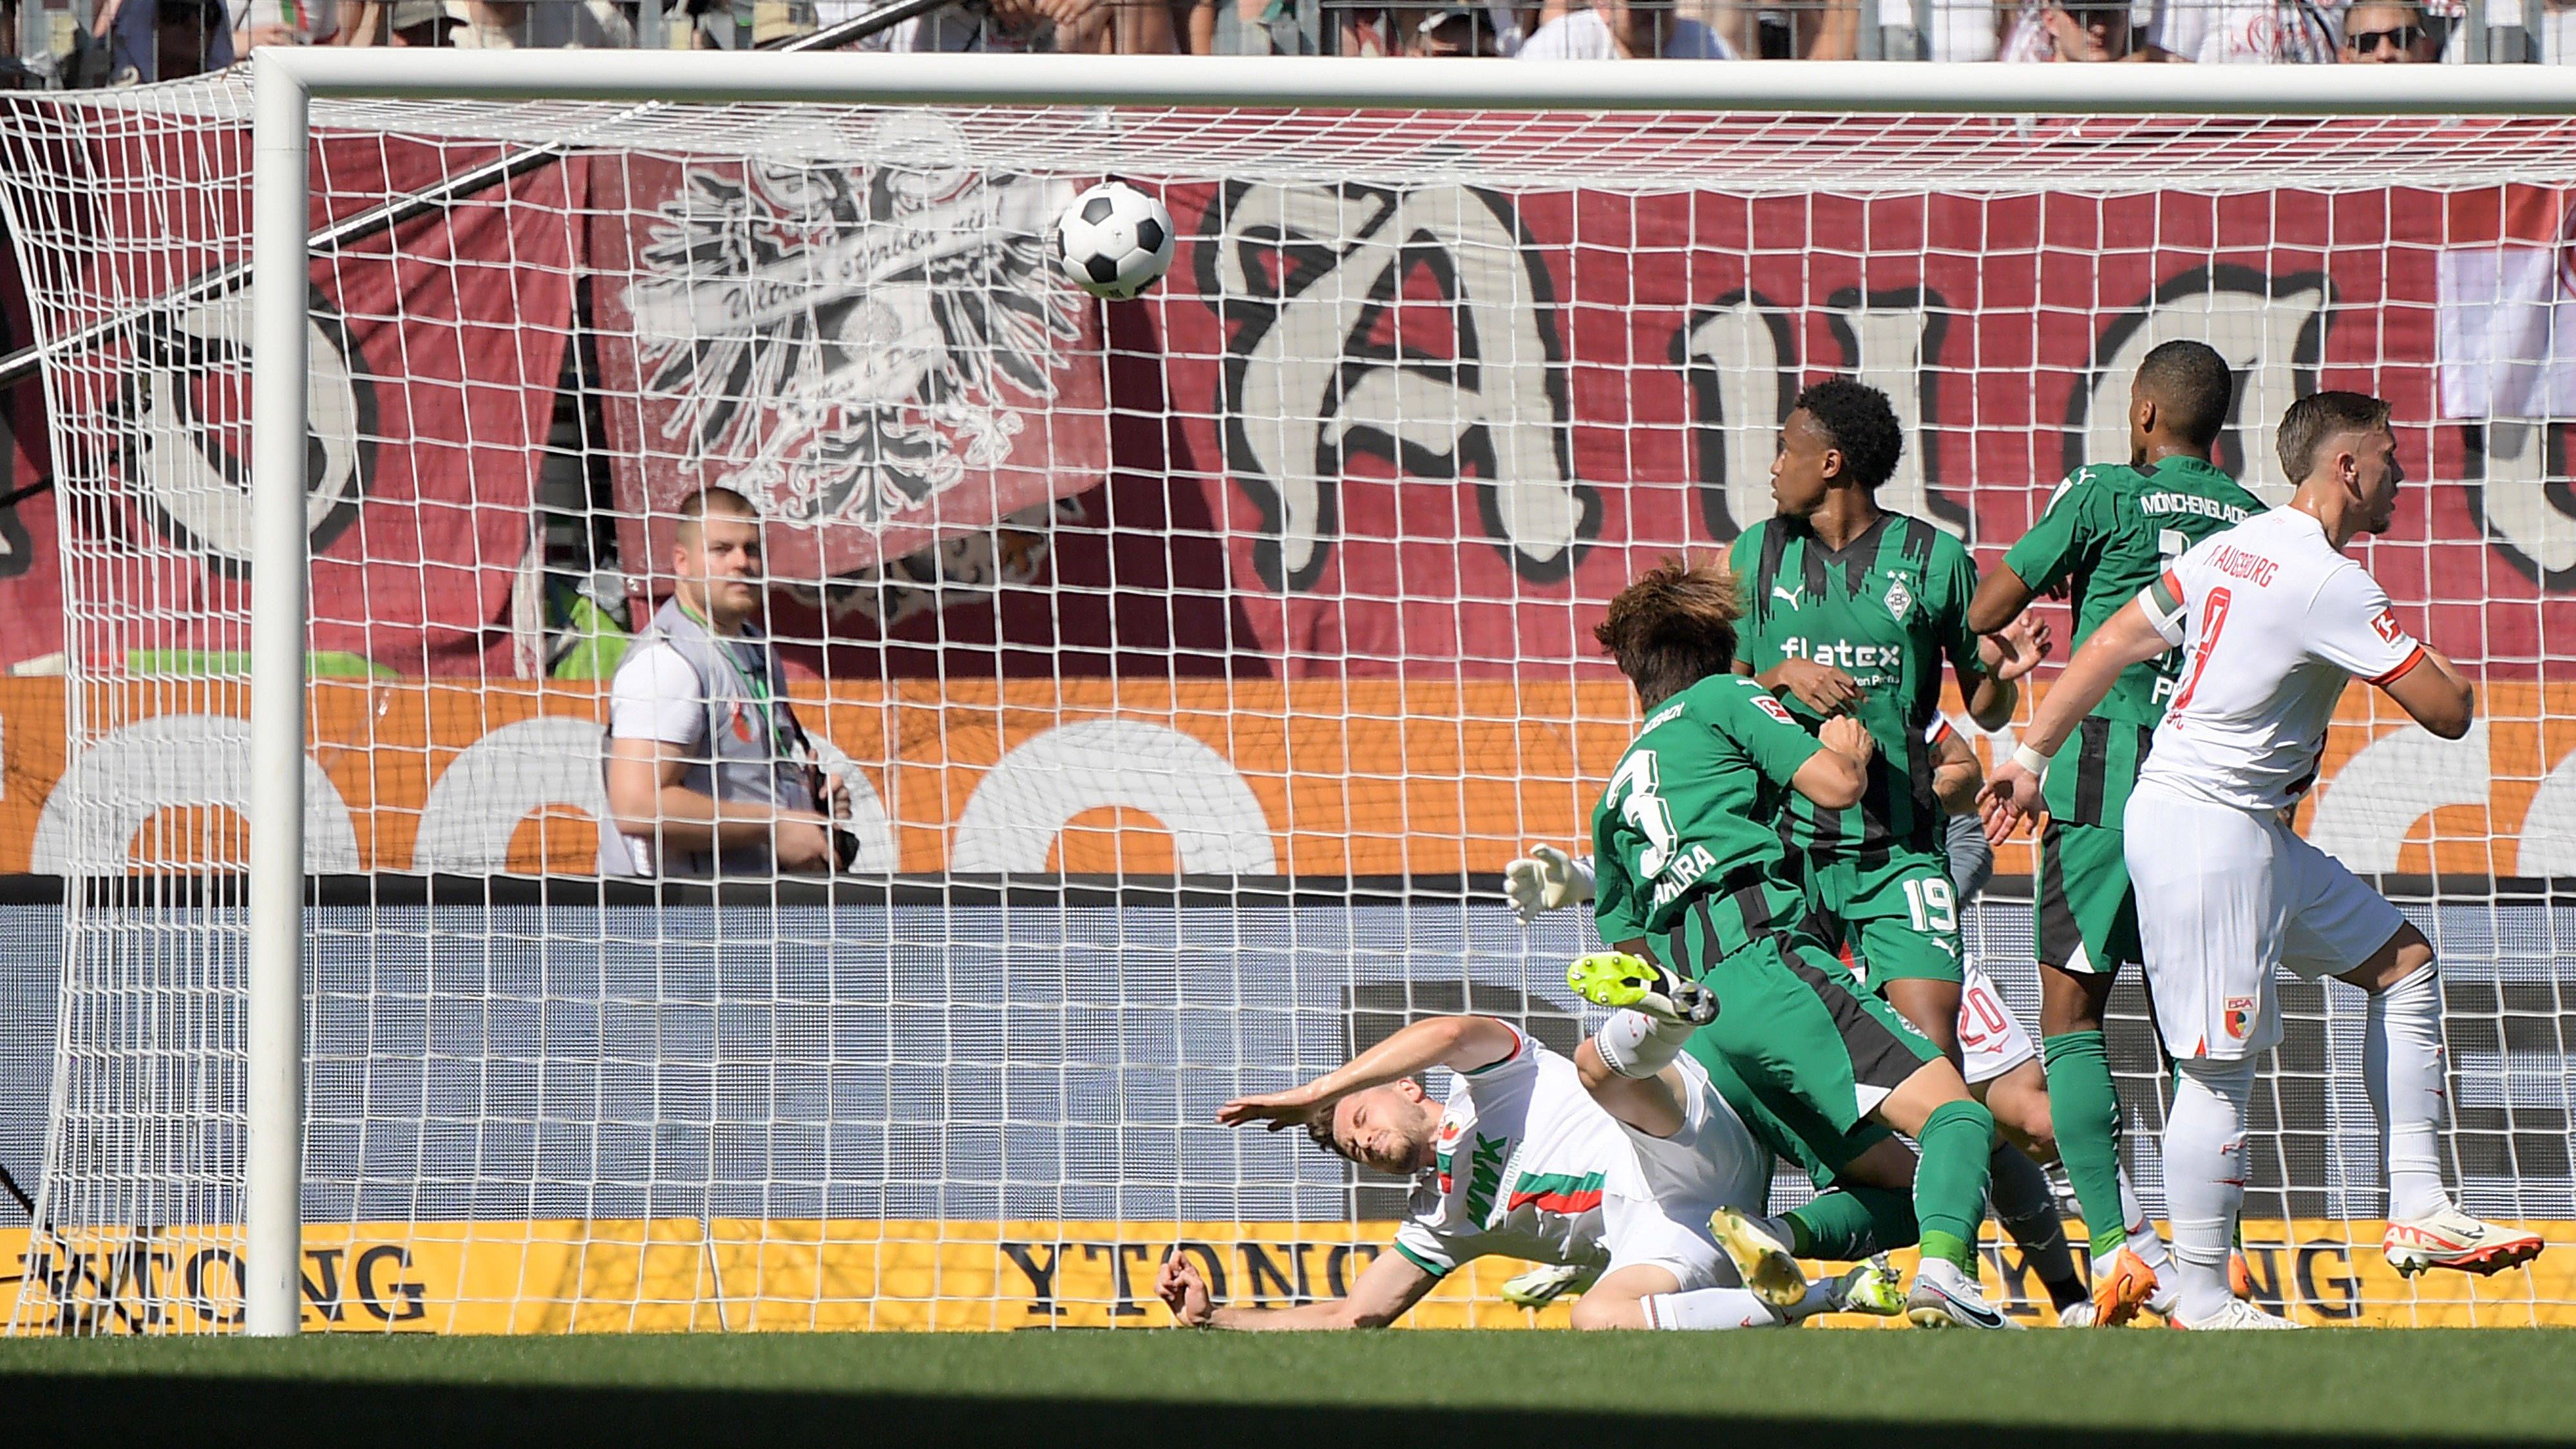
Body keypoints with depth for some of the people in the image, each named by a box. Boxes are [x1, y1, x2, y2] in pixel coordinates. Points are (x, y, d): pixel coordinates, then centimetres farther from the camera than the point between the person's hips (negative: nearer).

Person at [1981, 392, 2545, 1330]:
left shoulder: (2232, 550, 10)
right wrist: (2422, 656, 8)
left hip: (2252, 832, 10)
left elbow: (2114, 643, 12)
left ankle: (2417, 1213, 13)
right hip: (2207, 836, -10)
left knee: (2404, 962, 14)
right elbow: (2449, 712, -14)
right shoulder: (2330, 584, -17)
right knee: (2221, 1069, -6)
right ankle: (2201, 1302, -1)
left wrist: (2030, 757, 17)